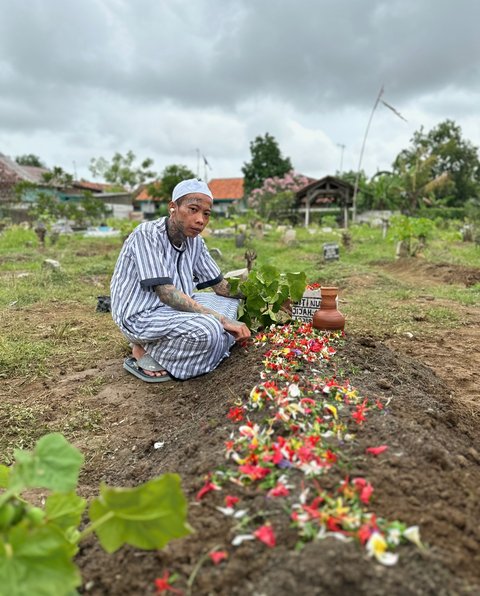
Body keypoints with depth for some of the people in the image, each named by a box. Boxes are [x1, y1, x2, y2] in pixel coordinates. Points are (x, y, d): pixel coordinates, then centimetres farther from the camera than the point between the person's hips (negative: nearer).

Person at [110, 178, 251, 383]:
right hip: (141, 316, -9)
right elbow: (166, 294, -28)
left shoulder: (195, 241, 1)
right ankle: (143, 350, -6)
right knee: (207, 329, -30)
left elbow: (220, 286, 8)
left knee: (232, 303, 7)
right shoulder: (147, 235, -21)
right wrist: (221, 319, -31)